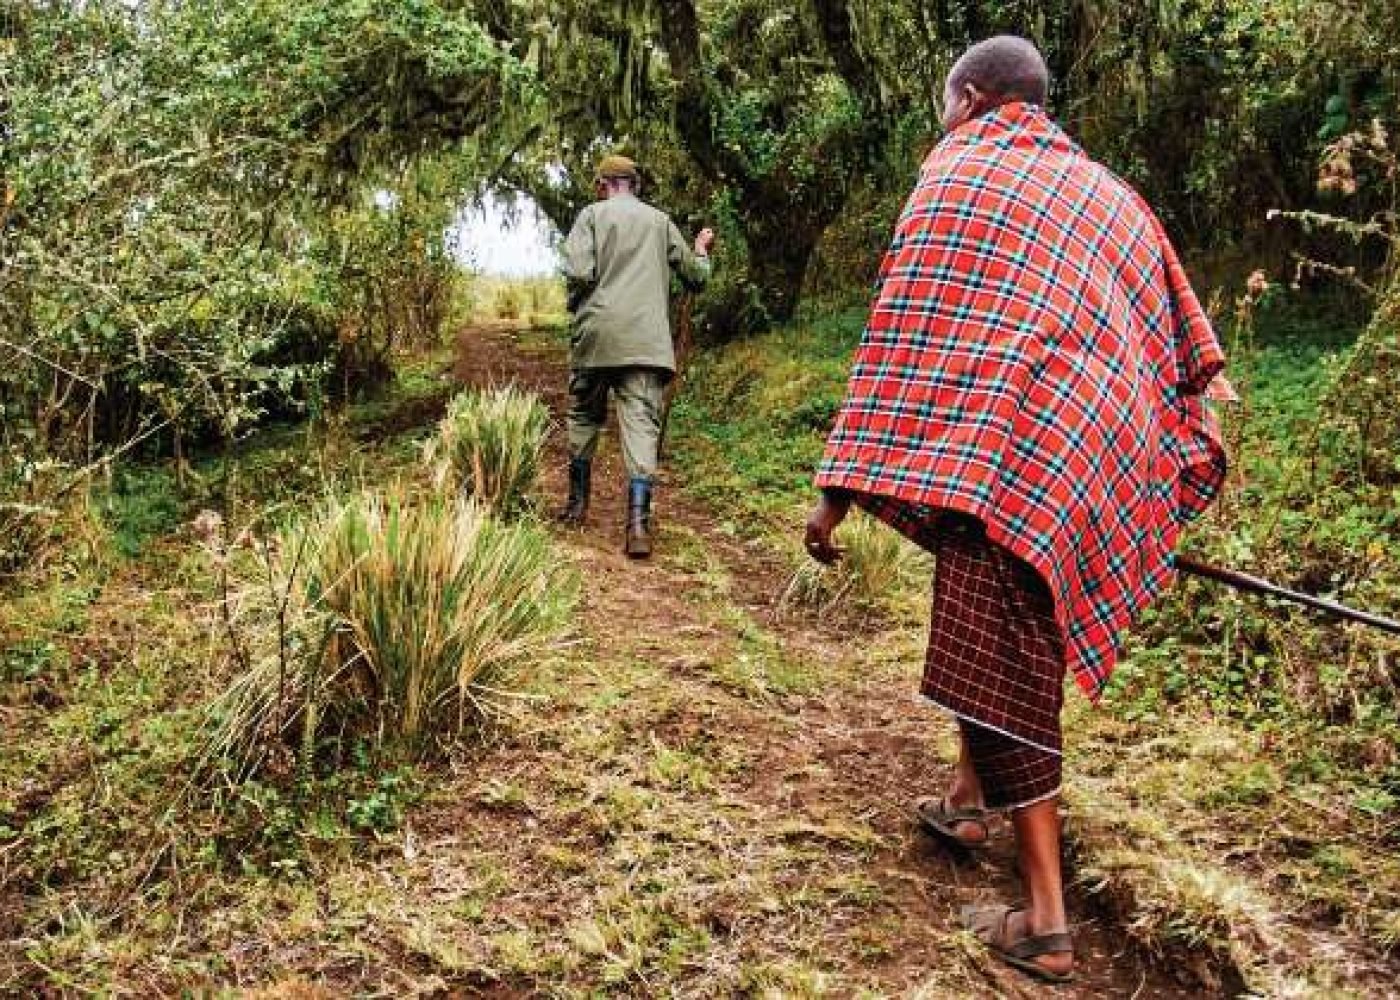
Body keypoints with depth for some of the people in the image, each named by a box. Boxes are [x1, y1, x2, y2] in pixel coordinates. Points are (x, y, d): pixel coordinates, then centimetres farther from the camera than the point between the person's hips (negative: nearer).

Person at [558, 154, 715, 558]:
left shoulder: (593, 214, 4)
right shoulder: (660, 221, 14)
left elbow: (578, 271, -10)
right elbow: (696, 278, 20)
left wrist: (576, 304, 11)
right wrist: (701, 250, 40)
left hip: (597, 335, -1)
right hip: (648, 340, 1)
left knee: (583, 417, 18)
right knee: (642, 423, -6)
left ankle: (577, 503, 28)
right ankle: (638, 522, -20)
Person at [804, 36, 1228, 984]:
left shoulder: (956, 181, -1)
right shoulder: (1106, 191, 19)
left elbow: (900, 345, -10)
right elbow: (1182, 344, 20)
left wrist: (841, 486, -11)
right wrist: (1169, 470, 28)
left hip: (1002, 464, -8)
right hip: (1092, 463, 8)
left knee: (1000, 670, -4)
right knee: (996, 647, 25)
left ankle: (1046, 925, 0)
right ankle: (970, 800, 41)